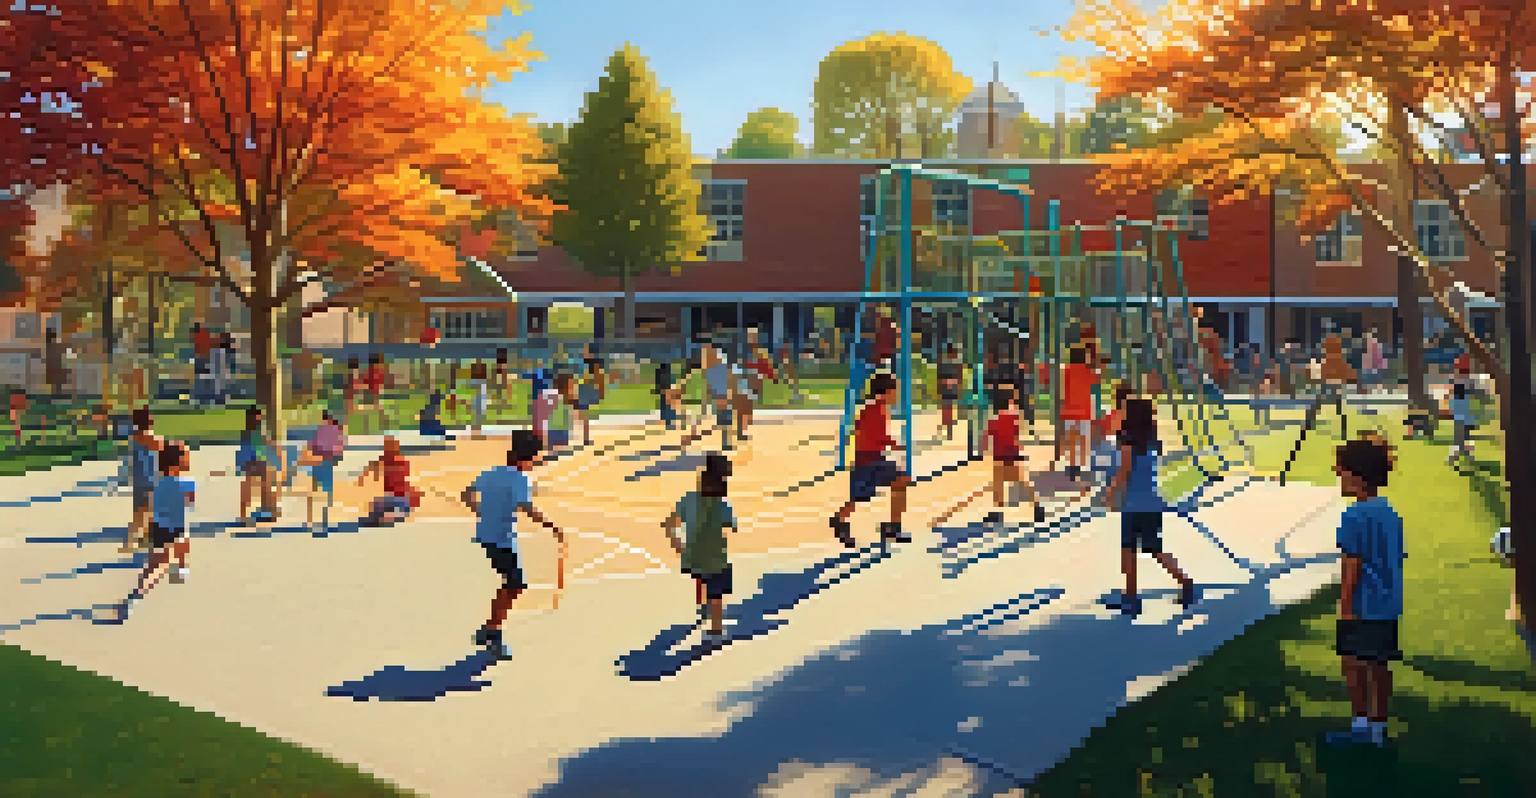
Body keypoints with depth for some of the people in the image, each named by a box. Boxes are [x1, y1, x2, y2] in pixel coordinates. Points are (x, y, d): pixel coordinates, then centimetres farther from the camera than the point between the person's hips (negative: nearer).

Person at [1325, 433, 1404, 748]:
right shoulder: (1391, 514, 9)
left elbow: (1352, 567, -17)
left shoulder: (1355, 516, -17)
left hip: (1363, 607, -8)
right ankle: (1378, 726, 20)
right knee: (1380, 664, 13)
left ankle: (1361, 724, 6)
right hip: (1388, 607, 8)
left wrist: (1345, 607, -13)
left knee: (1353, 662, 2)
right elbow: (1396, 559, 15)